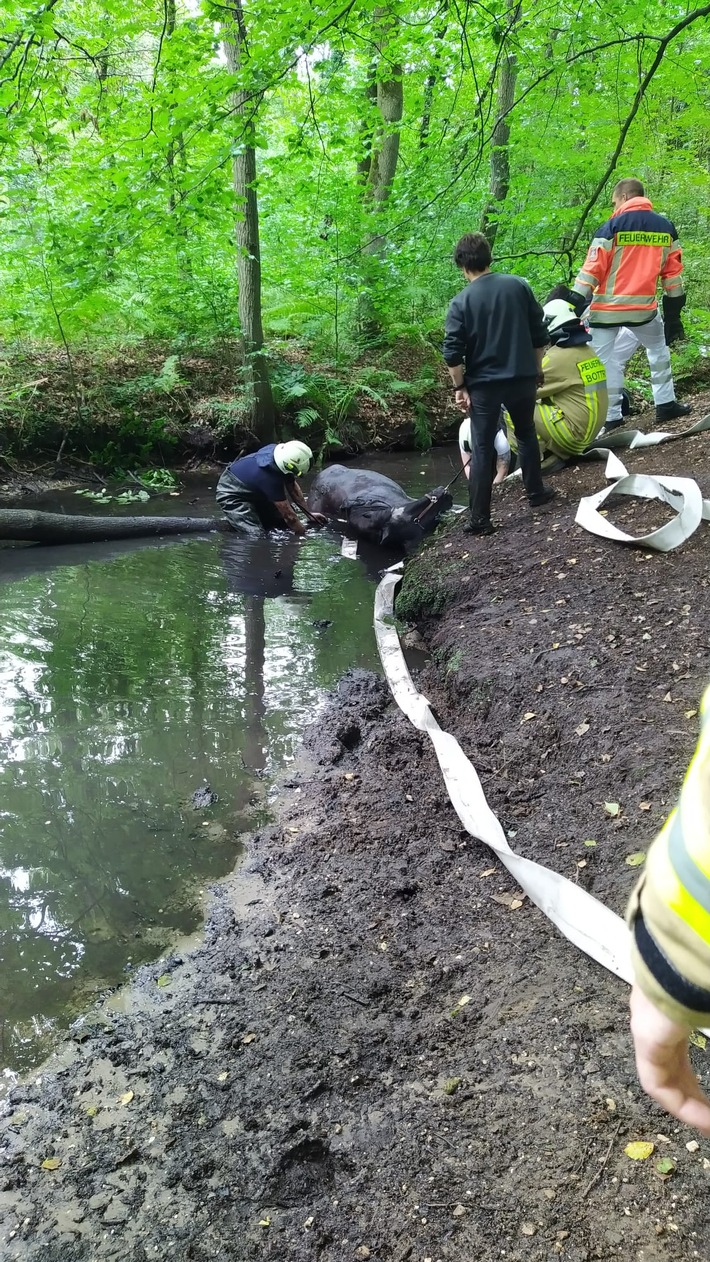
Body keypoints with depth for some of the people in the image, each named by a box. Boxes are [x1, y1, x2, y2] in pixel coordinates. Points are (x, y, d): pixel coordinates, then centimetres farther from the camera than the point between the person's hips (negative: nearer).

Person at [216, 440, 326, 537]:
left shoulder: (278, 449, -16)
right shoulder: (271, 479, -40)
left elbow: (293, 486, 1)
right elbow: (288, 515, -28)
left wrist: (308, 514, 6)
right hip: (231, 496, -9)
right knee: (255, 536, -23)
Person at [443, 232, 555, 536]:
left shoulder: (461, 302, -8)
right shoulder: (519, 285, 0)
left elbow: (453, 354, -11)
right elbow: (539, 335, 4)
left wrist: (460, 388, 0)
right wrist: (536, 368, 17)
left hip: (484, 384, -2)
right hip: (522, 378, 3)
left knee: (482, 450, 3)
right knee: (526, 434, 25)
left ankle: (480, 520, 2)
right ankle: (536, 492, 34)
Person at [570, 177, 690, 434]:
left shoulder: (612, 227, -7)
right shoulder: (666, 228, 8)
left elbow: (592, 269, -11)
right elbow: (672, 274, 11)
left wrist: (575, 304, -8)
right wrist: (673, 312, 17)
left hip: (607, 308, -4)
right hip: (644, 307, 4)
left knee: (605, 361, 6)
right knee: (658, 348, 26)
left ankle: (610, 417, 7)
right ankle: (666, 404, 24)